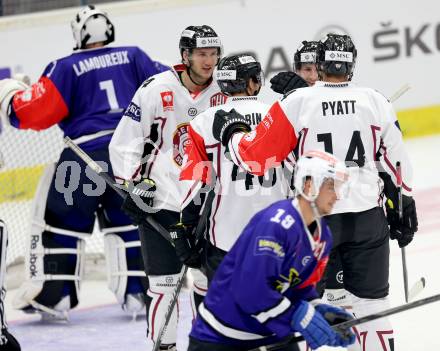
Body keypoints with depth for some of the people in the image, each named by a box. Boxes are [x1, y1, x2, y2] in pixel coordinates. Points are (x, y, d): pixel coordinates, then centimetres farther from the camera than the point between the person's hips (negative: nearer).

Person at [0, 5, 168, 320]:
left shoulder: (66, 68, 2)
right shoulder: (133, 57, 12)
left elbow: (33, 112, -3)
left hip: (85, 155, -4)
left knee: (59, 221, 7)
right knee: (129, 223, 16)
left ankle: (51, 295, 2)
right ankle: (138, 292, 9)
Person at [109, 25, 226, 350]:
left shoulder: (223, 94, 1)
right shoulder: (157, 90, -10)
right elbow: (124, 141, -6)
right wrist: (134, 183, -13)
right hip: (159, 201, -4)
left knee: (209, 276, 8)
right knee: (164, 281, -4)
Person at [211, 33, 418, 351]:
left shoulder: (297, 103, -6)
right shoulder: (376, 102, 1)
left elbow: (257, 156, -5)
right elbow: (396, 161, 8)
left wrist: (232, 132, 15)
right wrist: (403, 208, 20)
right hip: (367, 216, 2)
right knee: (372, 302, 11)